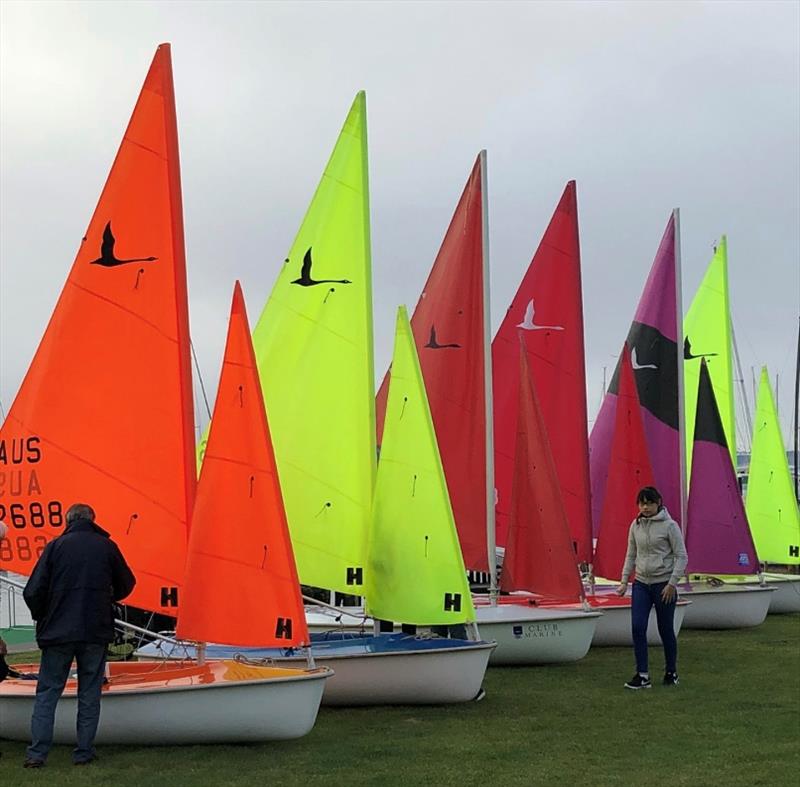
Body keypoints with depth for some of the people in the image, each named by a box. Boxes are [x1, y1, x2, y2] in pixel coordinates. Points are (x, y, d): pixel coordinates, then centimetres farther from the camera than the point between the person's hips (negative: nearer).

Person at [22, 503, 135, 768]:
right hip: (96, 633, 1)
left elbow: (33, 592, -4)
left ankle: (37, 753, 2)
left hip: (58, 633, -1)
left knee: (47, 692, 8)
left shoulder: (56, 546, -3)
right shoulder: (107, 547, 1)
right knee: (89, 694, 10)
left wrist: (42, 617, 14)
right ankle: (84, 753, 10)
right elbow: (125, 585, 14)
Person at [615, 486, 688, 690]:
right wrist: (624, 581, 7)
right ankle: (642, 675, -3)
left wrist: (672, 583, -14)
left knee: (666, 630, 4)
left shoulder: (669, 525, -9)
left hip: (663, 584, -4)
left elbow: (682, 556, -9)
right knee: (637, 628, -7)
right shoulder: (635, 526, 7)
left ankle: (671, 673, 22)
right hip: (641, 583, 4)